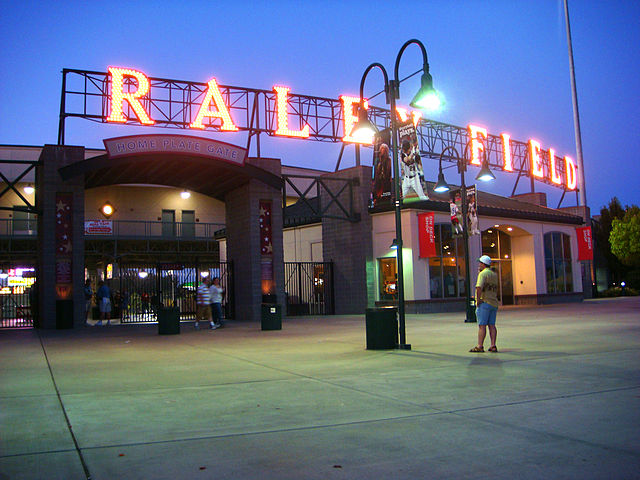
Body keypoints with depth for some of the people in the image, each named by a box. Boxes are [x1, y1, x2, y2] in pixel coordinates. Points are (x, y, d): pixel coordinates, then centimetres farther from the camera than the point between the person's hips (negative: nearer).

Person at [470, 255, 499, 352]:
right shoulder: (494, 274, 16)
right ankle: (493, 346, 7)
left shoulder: (483, 273, -10)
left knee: (482, 325, -6)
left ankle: (480, 346, -5)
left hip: (484, 302, -8)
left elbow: (479, 287, -24)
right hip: (494, 302, 8)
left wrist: (478, 300, -16)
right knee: (492, 325, 8)